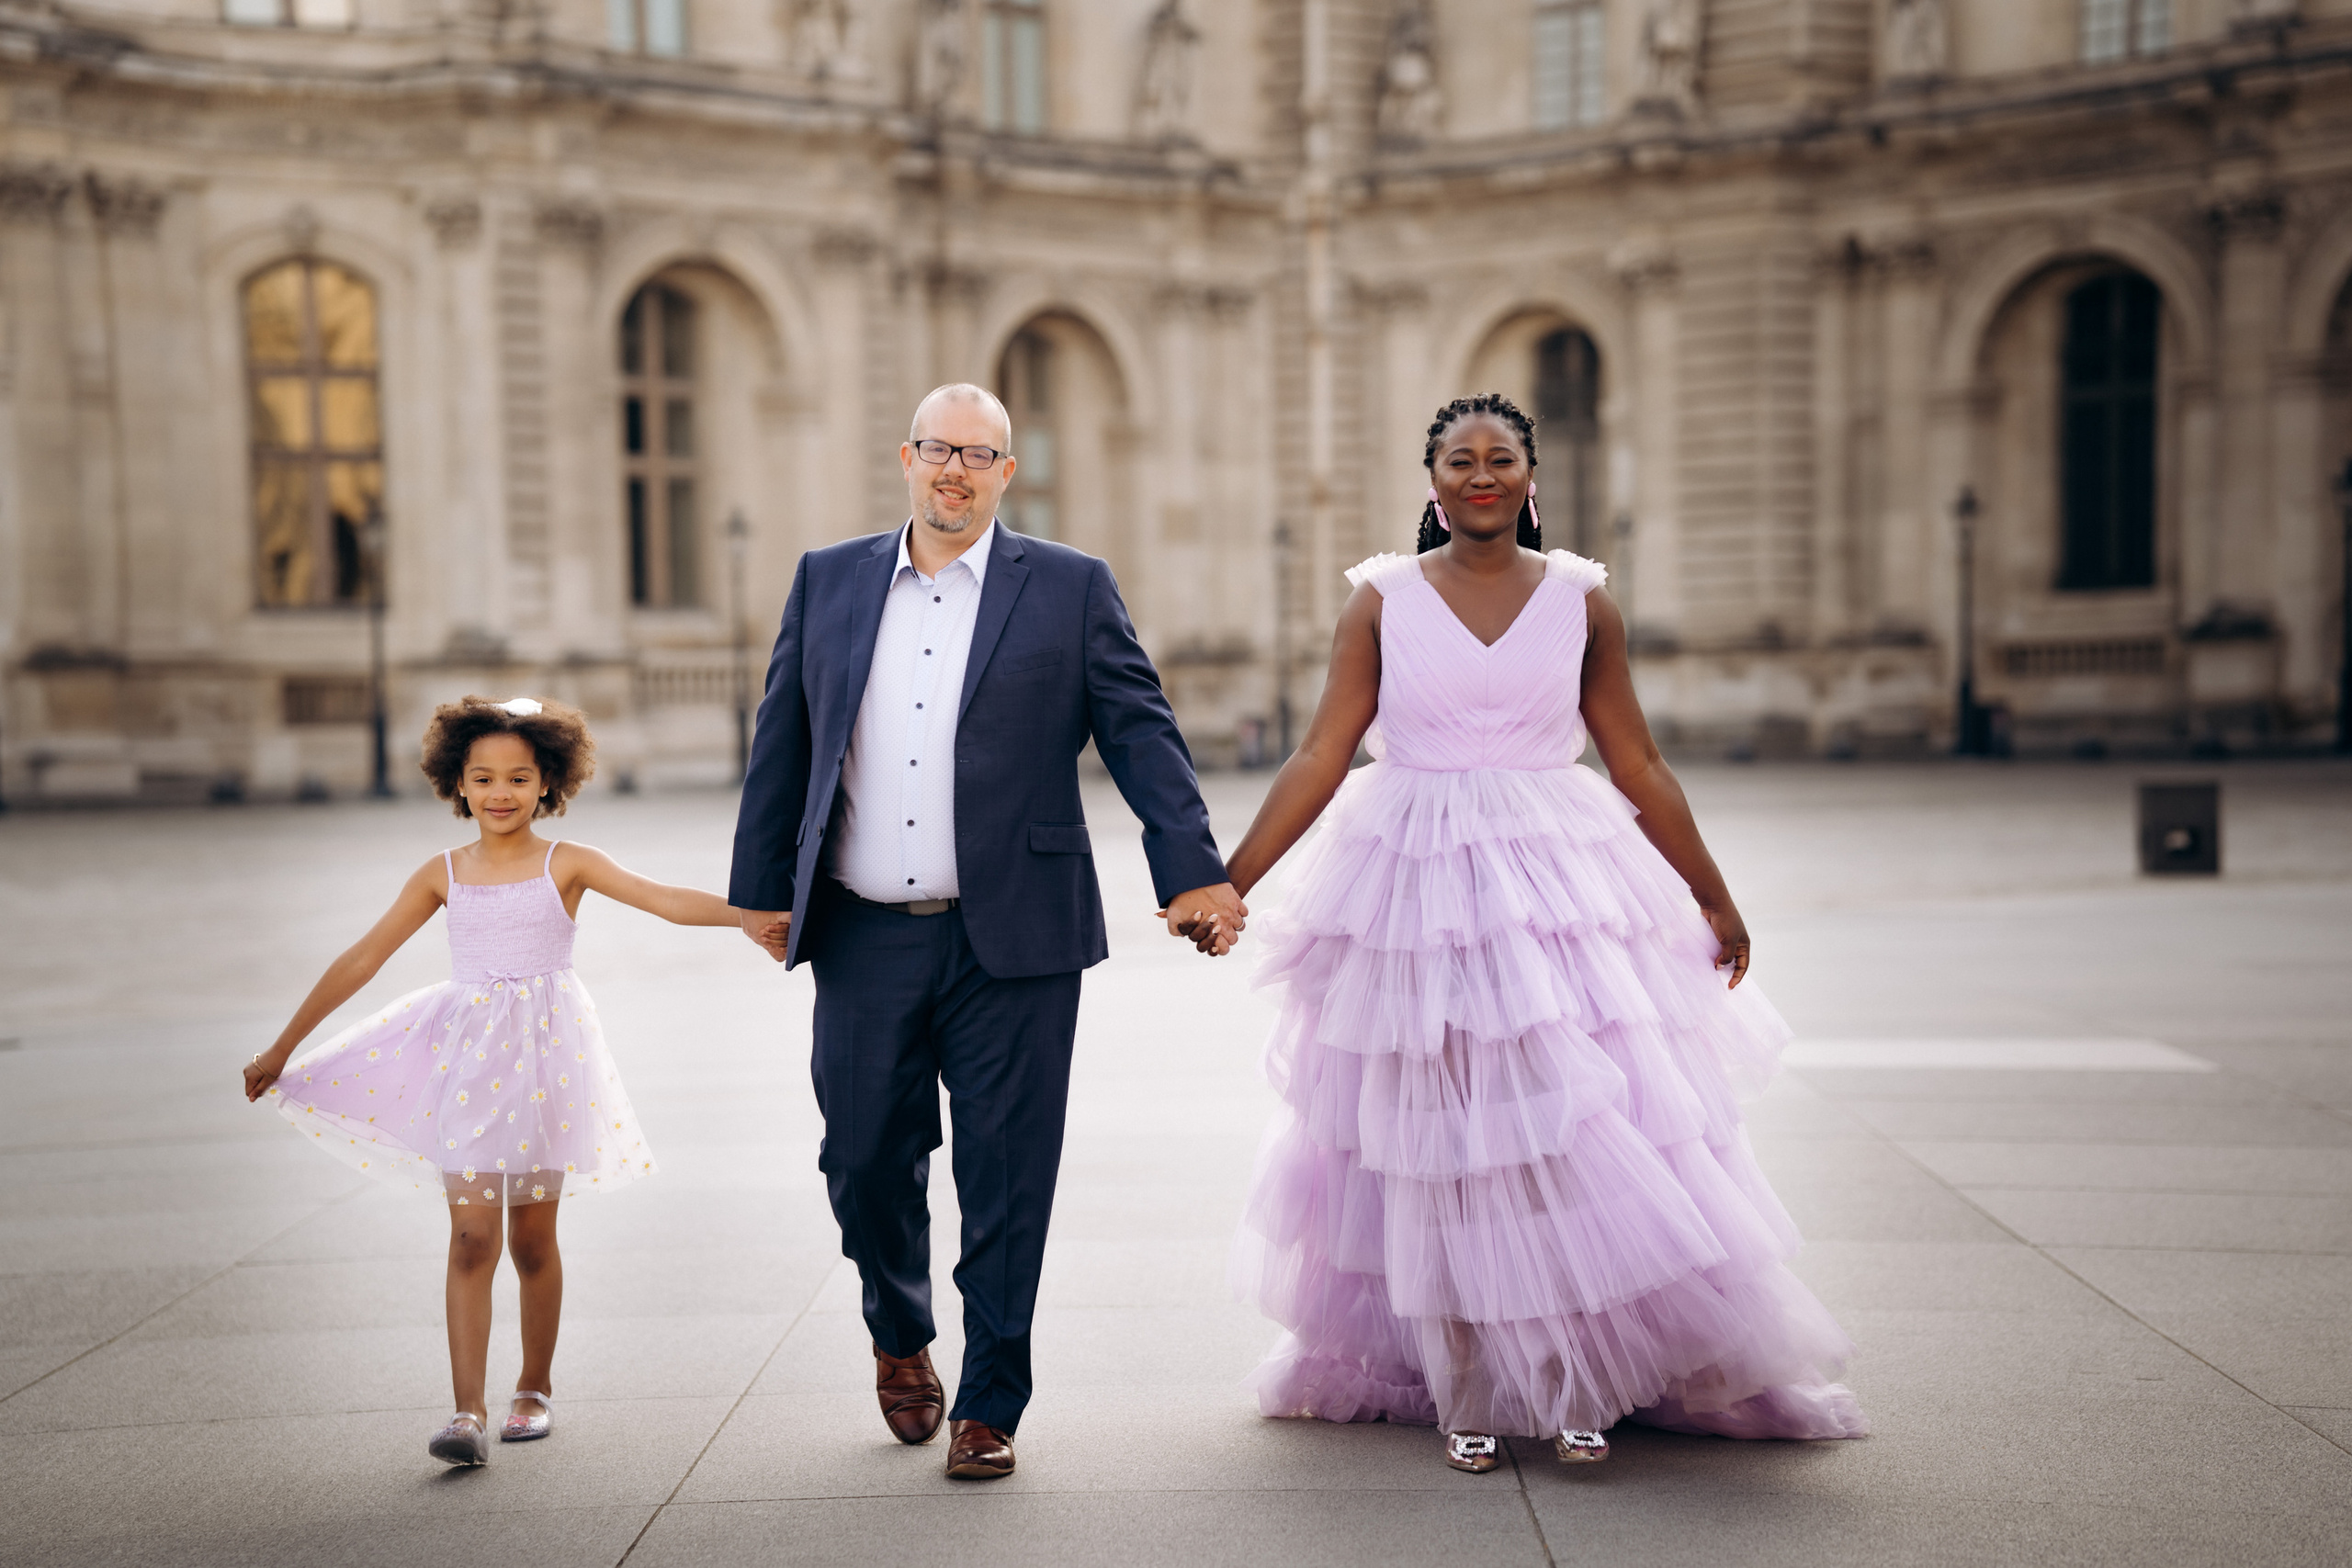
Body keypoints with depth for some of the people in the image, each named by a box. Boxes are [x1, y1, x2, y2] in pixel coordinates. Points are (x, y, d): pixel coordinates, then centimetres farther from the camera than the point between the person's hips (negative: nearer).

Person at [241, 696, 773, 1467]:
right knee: (471, 1237, -9)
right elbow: (361, 961, 9)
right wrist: (283, 1048, 11)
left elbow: (666, 899, -11)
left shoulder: (567, 865, 0)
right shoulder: (441, 875, 5)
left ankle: (536, 1390, 26)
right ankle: (468, 1412, -10)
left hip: (545, 1057, -1)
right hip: (467, 1060, 1)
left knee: (533, 1239, 9)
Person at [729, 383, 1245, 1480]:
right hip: (863, 940, 3)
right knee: (864, 1161, 9)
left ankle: (989, 1407, 17)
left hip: (1010, 942, -2)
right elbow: (782, 743, 13)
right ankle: (900, 1339, 38)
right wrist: (761, 887, 11)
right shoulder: (827, 581, 10)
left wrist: (1194, 874, -8)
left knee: (1004, 1183, 3)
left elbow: (1141, 734, -1)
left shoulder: (1070, 589, 3)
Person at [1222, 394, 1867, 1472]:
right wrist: (1230, 879, -7)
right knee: (1439, 1142, 2)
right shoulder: (1382, 599, 2)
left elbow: (1639, 766, 10)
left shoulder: (1579, 599, 6)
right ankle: (1462, 1389, 15)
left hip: (1556, 883, 1)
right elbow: (1321, 756, 0)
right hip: (1416, 889, -1)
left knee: (1582, 1130, -6)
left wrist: (1713, 898, 12)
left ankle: (1578, 1380, 8)